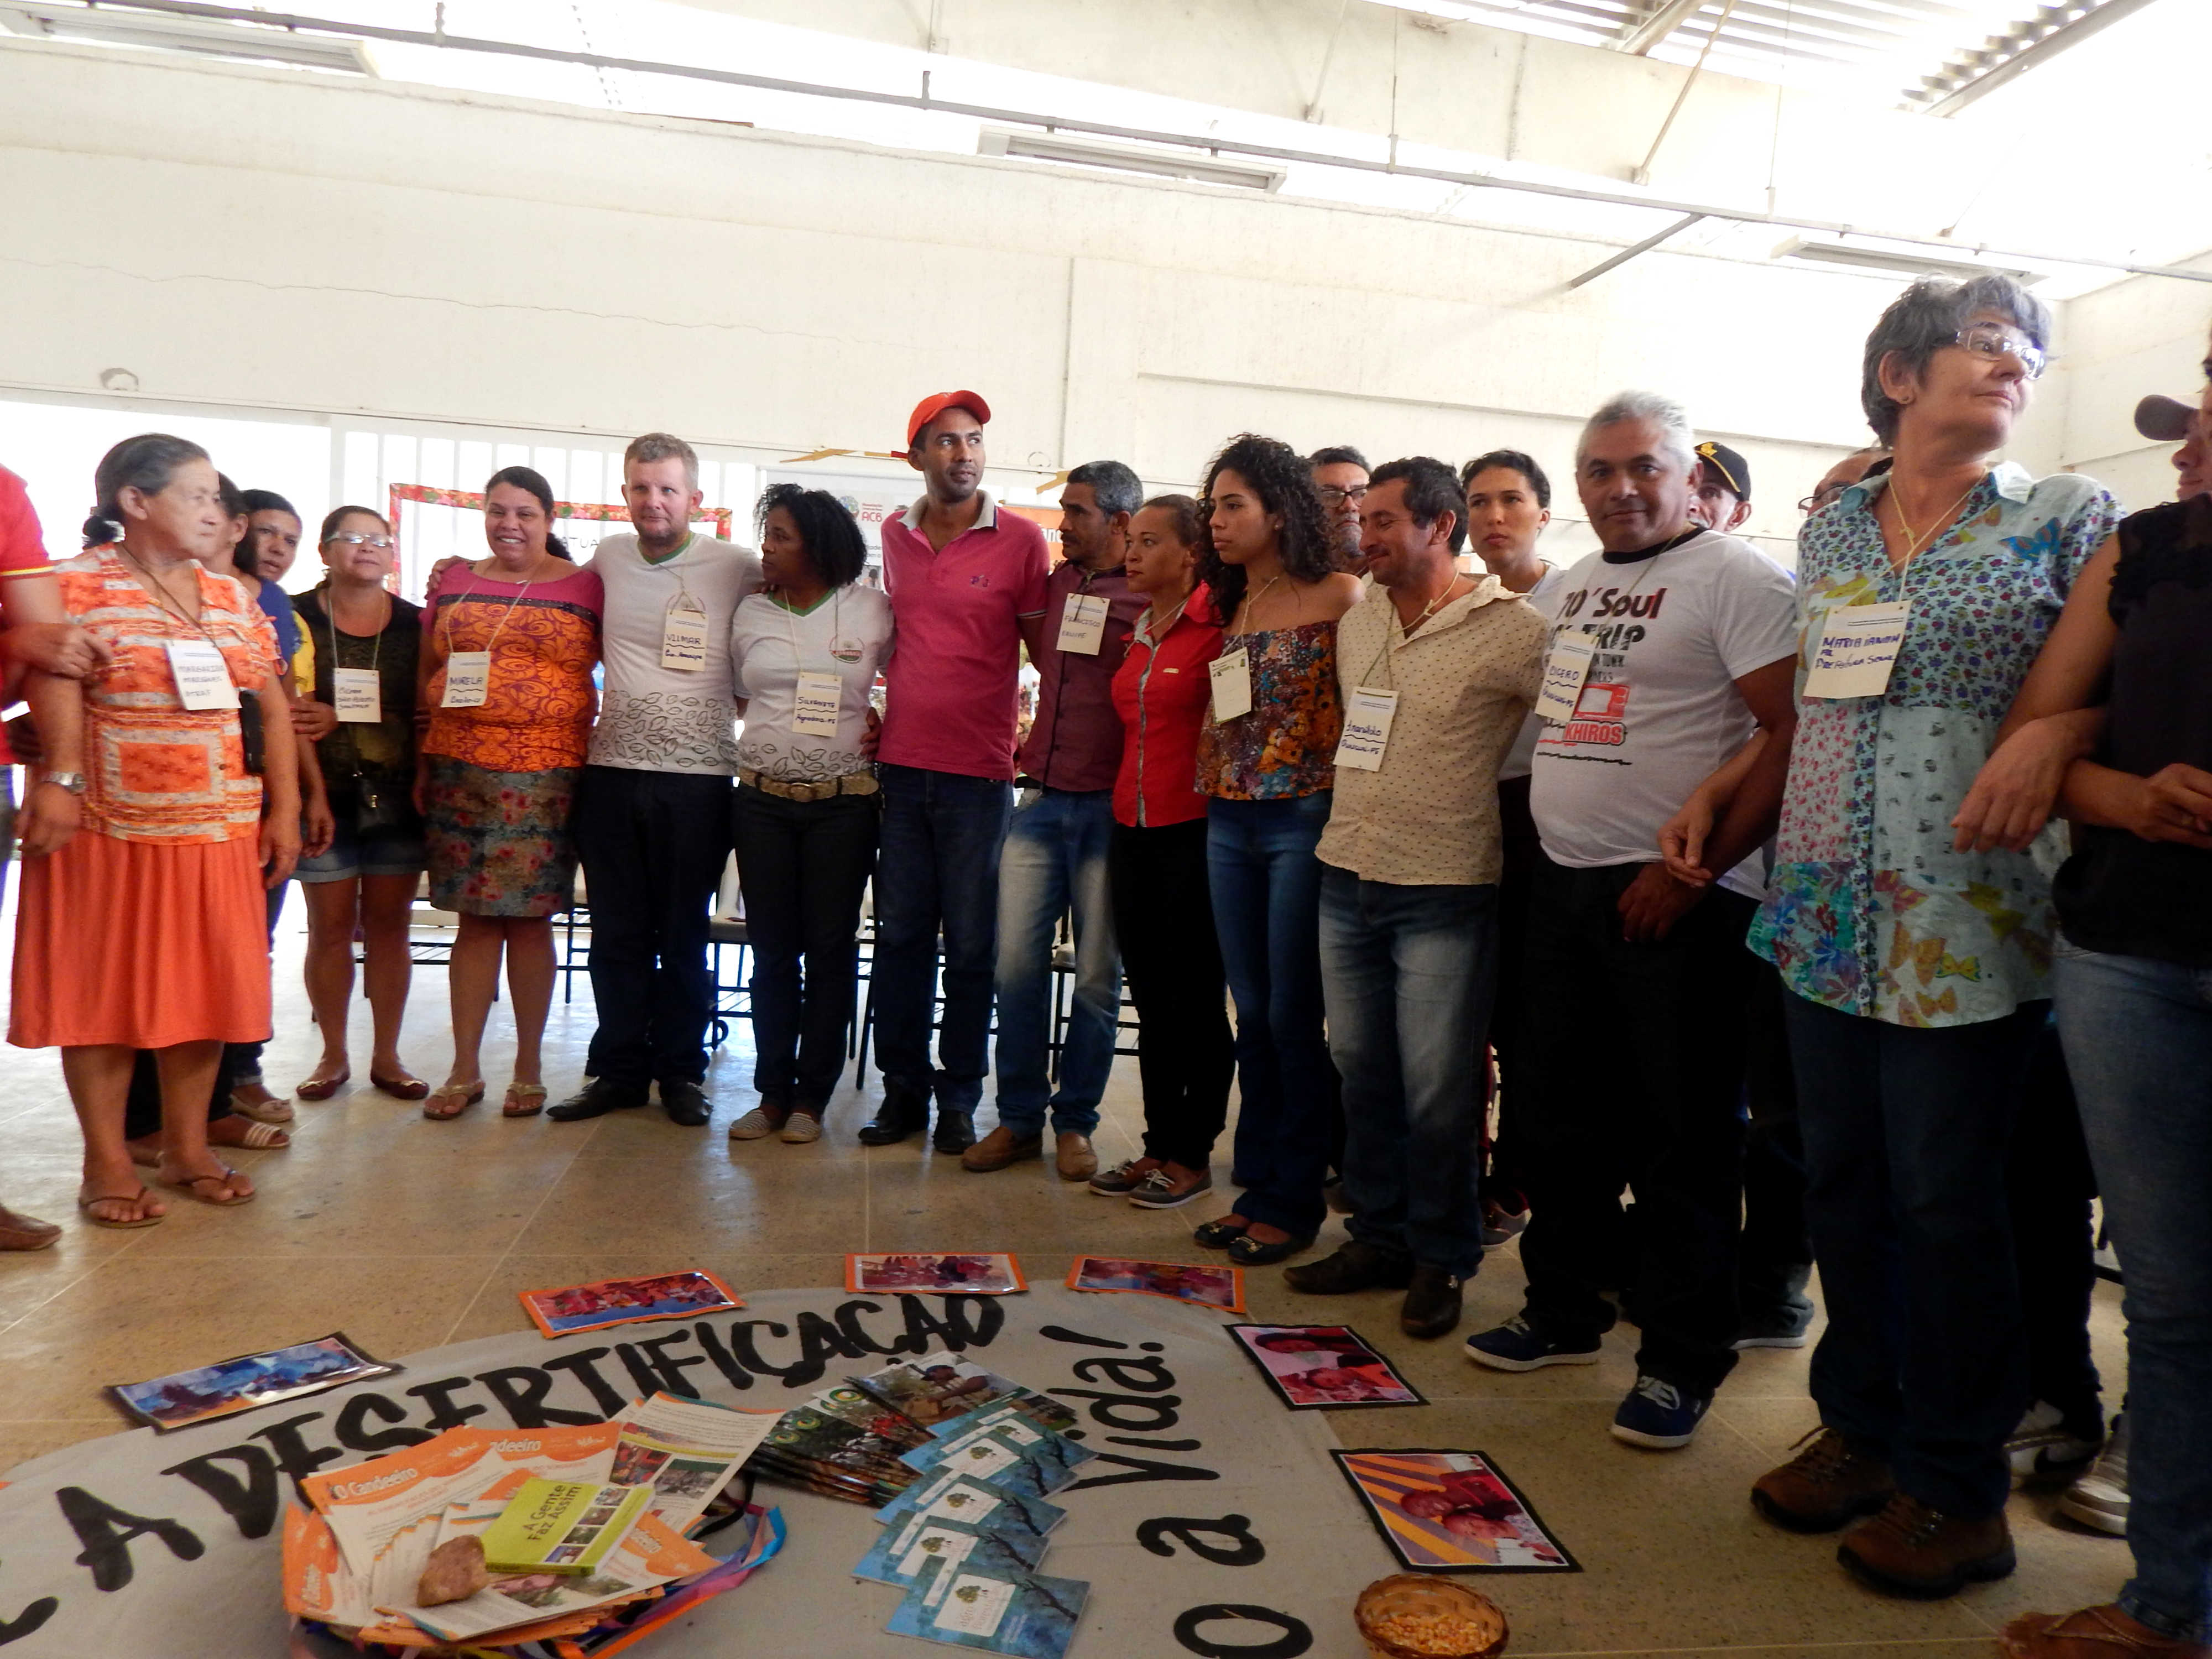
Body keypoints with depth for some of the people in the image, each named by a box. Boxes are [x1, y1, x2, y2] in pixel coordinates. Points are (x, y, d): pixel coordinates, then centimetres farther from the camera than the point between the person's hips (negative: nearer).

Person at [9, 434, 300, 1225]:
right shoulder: (78, 586, -3)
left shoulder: (233, 598, 12)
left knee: (203, 984, 8)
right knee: (104, 986, 4)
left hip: (219, 829, 5)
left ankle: (187, 1149, 20)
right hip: (108, 828, -5)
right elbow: (54, 693, -14)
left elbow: (273, 708, 11)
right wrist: (60, 783, -27)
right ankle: (107, 1163, 12)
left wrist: (283, 810, 5)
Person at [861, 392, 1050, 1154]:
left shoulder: (1021, 539, -3)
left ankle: (959, 1099, 15)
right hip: (901, 766, 4)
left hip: (980, 773, -3)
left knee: (971, 945, 3)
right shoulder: (894, 535, 10)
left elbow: (1048, 651, 2)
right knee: (900, 934, 7)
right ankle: (902, 1090, 19)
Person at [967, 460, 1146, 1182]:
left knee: (1098, 975, 4)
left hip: (1109, 807, -4)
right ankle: (1019, 1118, 14)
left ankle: (1074, 1122, 17)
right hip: (1040, 799, 5)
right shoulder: (1053, 582, 12)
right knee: (1017, 963, 2)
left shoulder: (1152, 601, -4)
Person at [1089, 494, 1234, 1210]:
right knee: (1151, 1001, 12)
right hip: (1132, 828, 7)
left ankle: (1193, 1156, 14)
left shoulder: (1218, 628, -8)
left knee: (1197, 1002, 2)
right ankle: (1159, 1145, 22)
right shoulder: (1136, 634, 14)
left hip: (1193, 831, -7)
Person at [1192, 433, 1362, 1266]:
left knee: (1294, 1019, 0)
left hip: (1305, 821, -6)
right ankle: (1256, 1187, 22)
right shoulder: (1233, 609, 15)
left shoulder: (1339, 596, -5)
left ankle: (1295, 1200, 13)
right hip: (1230, 823, 6)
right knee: (1252, 1014, 11)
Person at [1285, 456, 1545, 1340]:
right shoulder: (1356, 618, 10)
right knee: (1361, 1070, 14)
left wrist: (1489, 790, -8)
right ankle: (1377, 1237, 29)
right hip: (1346, 874, 6)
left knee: (1436, 1088, 1)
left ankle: (1442, 1260, 20)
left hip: (1443, 890, -6)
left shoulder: (1511, 630, -11)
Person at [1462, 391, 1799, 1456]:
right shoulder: (1578, 585, 16)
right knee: (1563, 1119, 15)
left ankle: (1681, 1360, 15)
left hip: (1675, 900, -7)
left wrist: (1693, 868, -19)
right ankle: (1565, 1309, 31)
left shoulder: (1736, 577, -8)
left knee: (1680, 1139, 1)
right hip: (1564, 887, 8)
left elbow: (1795, 733, -16)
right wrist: (1552, 847, 15)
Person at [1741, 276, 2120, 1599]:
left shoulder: (2064, 519, 3)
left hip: (1965, 918, -4)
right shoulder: (1829, 529, 13)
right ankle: (1862, 1427, 29)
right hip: (1826, 910, 4)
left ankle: (1957, 1487, 19)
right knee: (1843, 1181, 11)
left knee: (1946, 1200, 1)